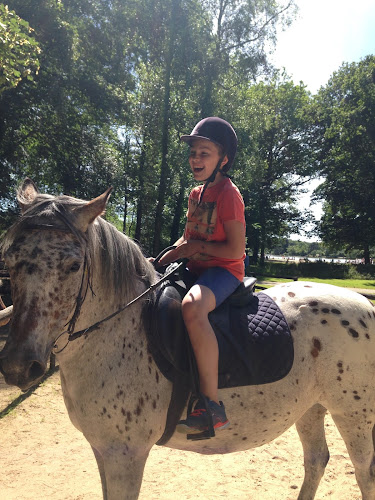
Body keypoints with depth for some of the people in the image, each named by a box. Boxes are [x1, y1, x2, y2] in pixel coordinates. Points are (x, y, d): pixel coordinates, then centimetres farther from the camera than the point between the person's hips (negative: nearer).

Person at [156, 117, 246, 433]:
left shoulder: (228, 194, -11)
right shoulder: (197, 194, 15)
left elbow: (236, 250, -16)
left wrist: (197, 247, -12)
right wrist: (170, 255, 4)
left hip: (224, 270, -9)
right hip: (196, 269, 10)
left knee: (192, 306, -40)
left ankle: (213, 406, -31)